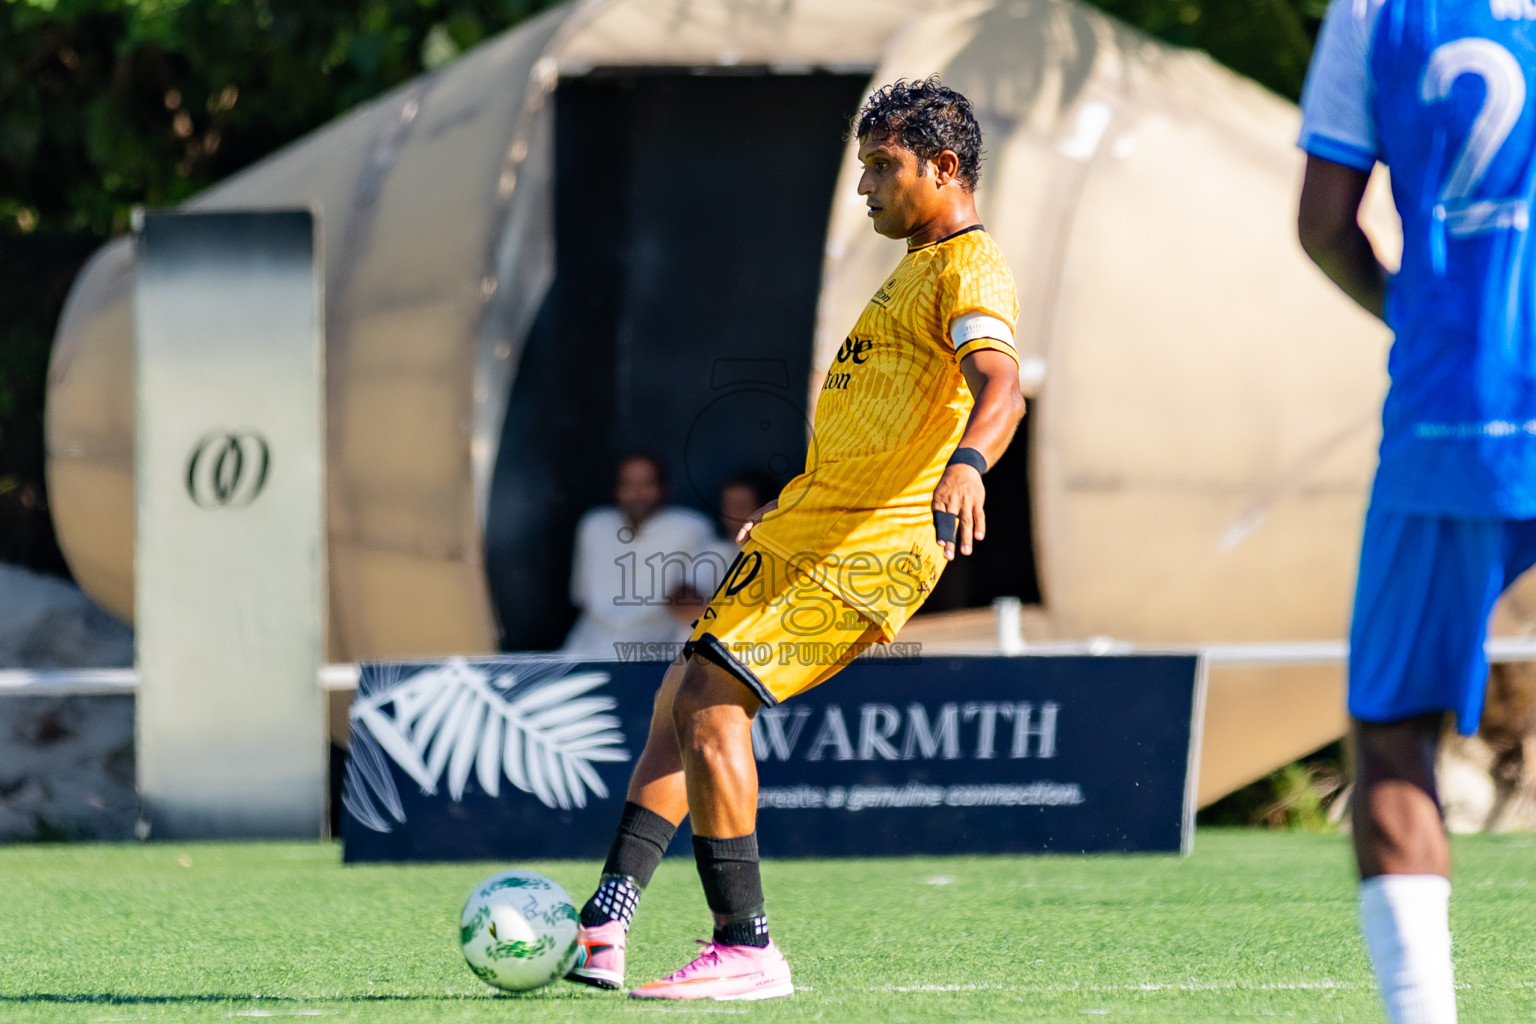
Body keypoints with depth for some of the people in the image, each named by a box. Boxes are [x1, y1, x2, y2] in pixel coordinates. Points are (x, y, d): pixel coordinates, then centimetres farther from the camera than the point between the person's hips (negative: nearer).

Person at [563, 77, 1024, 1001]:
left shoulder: (971, 269, -11)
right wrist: (788, 508, 39)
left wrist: (968, 464, -51)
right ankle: (604, 930, 10)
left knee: (710, 702, -17)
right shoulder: (918, 267, 22)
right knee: (684, 705, 9)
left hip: (866, 547, -10)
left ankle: (748, 950, -13)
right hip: (808, 532, 10)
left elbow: (1000, 388, -31)